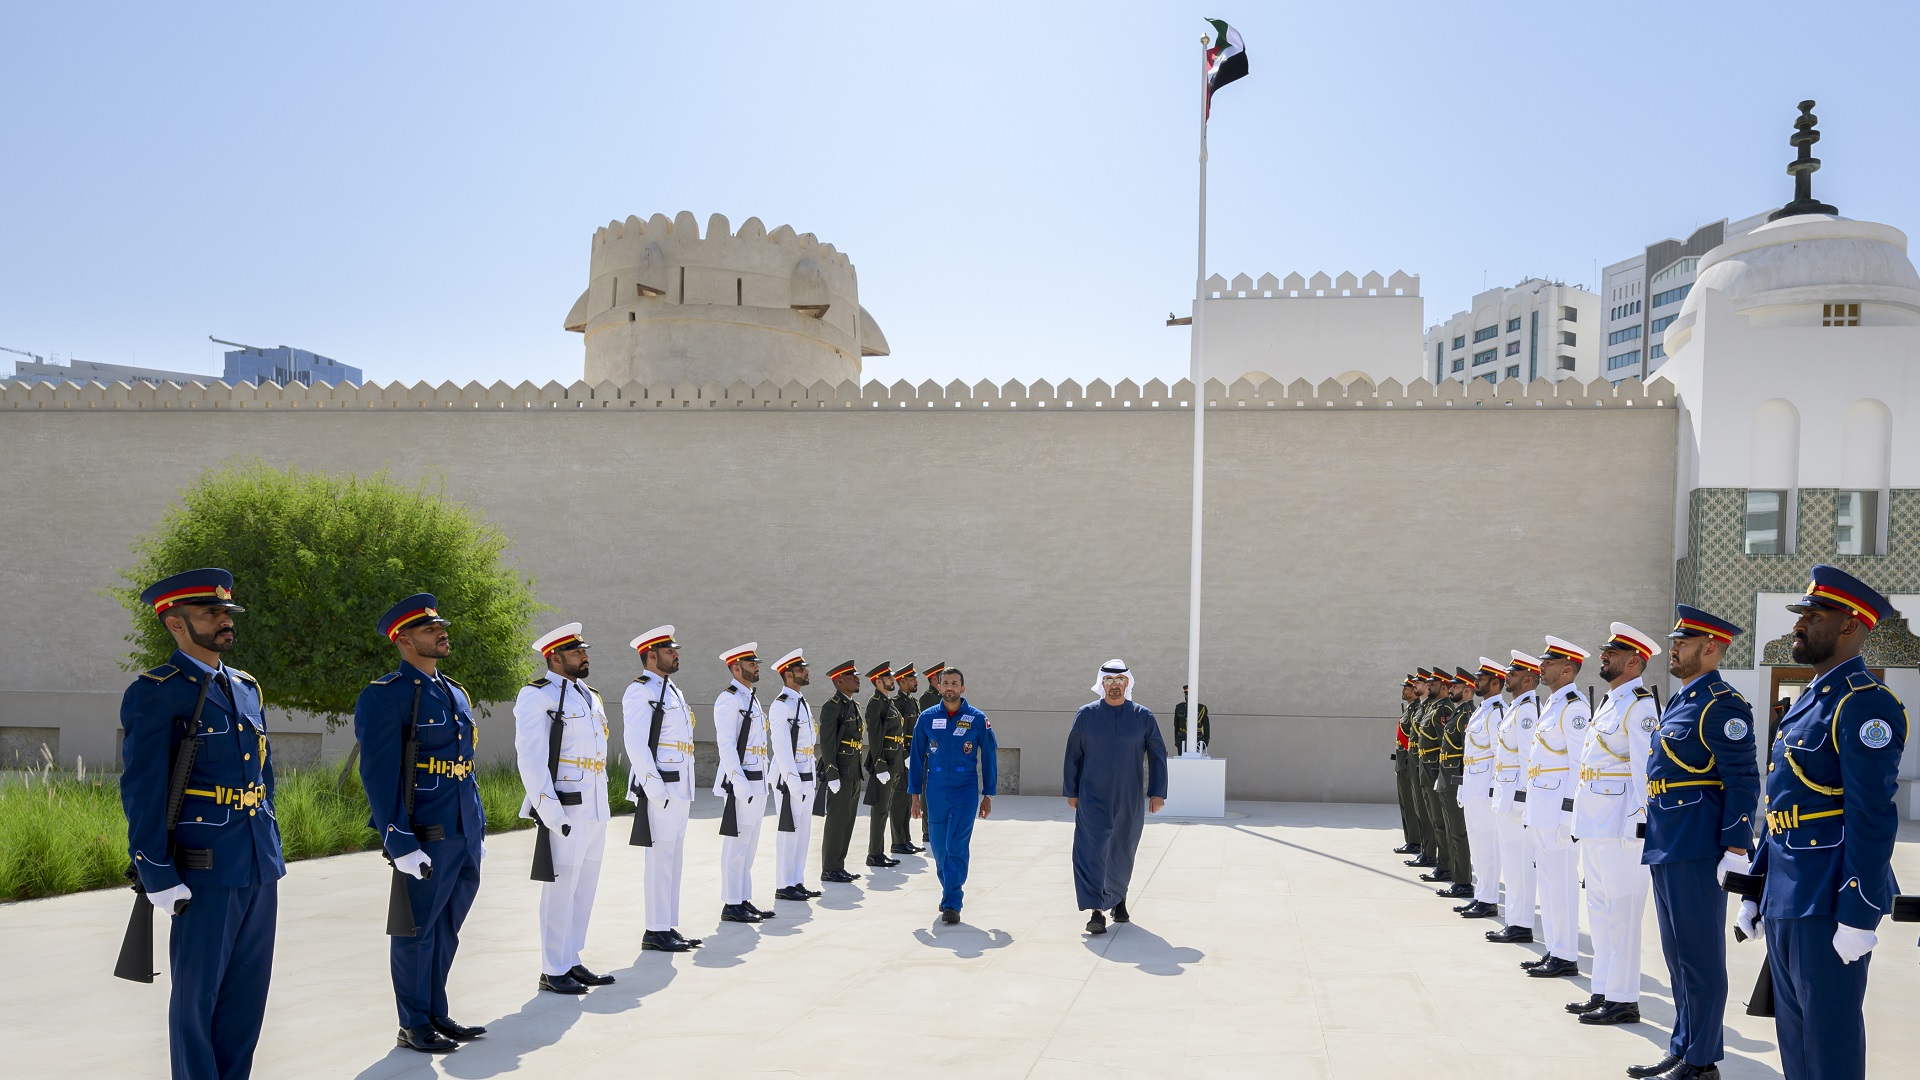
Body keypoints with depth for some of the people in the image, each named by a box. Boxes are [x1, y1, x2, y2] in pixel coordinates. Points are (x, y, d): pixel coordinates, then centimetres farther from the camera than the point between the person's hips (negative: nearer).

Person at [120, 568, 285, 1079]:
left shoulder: (246, 688, 13)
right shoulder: (154, 692, -9)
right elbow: (141, 790, -12)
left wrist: (272, 847, 16)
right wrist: (157, 877, -15)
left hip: (261, 869, 7)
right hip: (205, 872, -7)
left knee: (248, 991, 13)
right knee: (198, 993, 5)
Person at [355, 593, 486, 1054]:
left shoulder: (456, 693, 15)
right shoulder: (384, 696, -10)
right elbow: (379, 775, -15)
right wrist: (399, 843, -19)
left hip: (465, 841, 7)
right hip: (426, 841, -7)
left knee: (446, 933, 16)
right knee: (418, 933, 5)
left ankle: (437, 1015, 28)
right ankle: (414, 1026, 17)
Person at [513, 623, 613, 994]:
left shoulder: (591, 697, 17)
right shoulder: (537, 696, -8)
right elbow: (530, 758, -14)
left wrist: (601, 804, 15)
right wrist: (550, 812, -18)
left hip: (596, 811, 8)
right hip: (565, 814, -8)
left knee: (585, 889, 13)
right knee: (561, 890, -2)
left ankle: (571, 961, 24)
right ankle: (553, 971, 9)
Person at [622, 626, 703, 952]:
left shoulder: (673, 692, 19)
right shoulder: (640, 692, -10)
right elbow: (636, 743, -17)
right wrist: (654, 786, -22)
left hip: (679, 790, 9)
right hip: (658, 790, -9)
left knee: (674, 860, 12)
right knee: (661, 860, -6)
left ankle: (669, 928, 19)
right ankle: (655, 933, 1)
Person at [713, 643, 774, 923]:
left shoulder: (752, 699, 18)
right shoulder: (729, 700, -12)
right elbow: (726, 745, -18)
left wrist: (762, 784, 18)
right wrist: (740, 784, -22)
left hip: (758, 784, 9)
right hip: (741, 783, -9)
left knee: (749, 847, 14)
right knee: (736, 846, -4)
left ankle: (744, 900, 21)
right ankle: (731, 905, 1)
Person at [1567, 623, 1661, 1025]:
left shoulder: (1640, 705, -13)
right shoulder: (1609, 702, 17)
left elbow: (1646, 766, -18)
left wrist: (1639, 821, -21)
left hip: (1620, 825, -10)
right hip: (1594, 823, 10)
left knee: (1620, 912, -2)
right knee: (1600, 910, 15)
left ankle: (1624, 1000, 6)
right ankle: (1603, 992, 24)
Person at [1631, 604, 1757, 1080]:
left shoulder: (1722, 705, -13)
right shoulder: (1680, 701, 15)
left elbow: (1743, 782, -17)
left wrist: (1736, 851, -20)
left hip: (1697, 852, -10)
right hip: (1667, 847, 10)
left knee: (1700, 959, 0)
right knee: (1678, 956, 16)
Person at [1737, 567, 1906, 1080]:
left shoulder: (1865, 705, -14)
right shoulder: (1807, 701, 15)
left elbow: (1872, 819, -20)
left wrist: (1859, 917, -22)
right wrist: (1755, 891, 19)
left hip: (1829, 903, -9)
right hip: (1785, 903, 9)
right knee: (1793, 1035, 16)